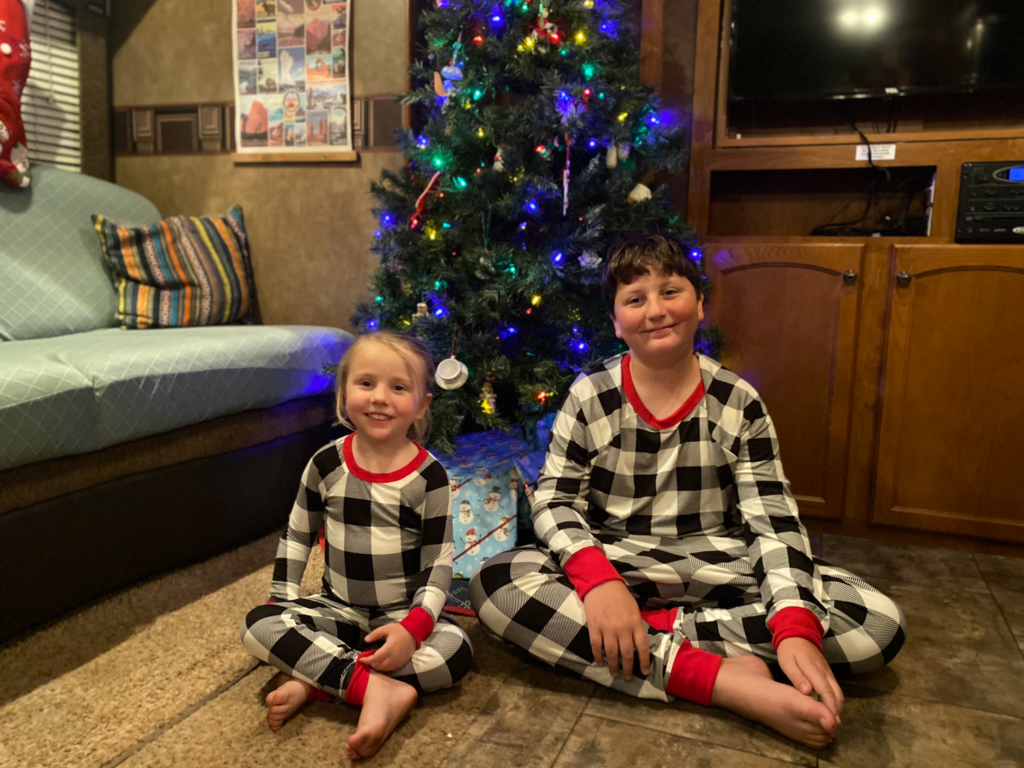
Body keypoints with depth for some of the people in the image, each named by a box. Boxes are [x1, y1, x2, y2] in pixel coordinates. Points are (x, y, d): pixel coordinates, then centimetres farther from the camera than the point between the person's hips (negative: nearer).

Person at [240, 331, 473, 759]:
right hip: (338, 608, 2)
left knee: (455, 651, -29)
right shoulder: (326, 463, -7)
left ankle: (314, 681, -24)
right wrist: (281, 601, -3)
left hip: (402, 613, -2)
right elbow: (296, 536, 6)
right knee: (258, 626, -21)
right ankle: (377, 687, -31)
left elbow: (439, 563, -11)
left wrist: (413, 627, -25)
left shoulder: (429, 476, -14)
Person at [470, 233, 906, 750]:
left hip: (719, 570, 1)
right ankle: (725, 681, -31)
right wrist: (596, 580, -27)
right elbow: (554, 499, -6)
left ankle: (655, 629, -19)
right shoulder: (589, 399, -3)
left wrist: (796, 630, -23)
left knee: (882, 624, -18)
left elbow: (774, 520, -6)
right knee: (496, 585, -31)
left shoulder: (740, 405, -2)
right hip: (614, 567, 0)